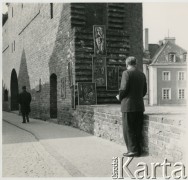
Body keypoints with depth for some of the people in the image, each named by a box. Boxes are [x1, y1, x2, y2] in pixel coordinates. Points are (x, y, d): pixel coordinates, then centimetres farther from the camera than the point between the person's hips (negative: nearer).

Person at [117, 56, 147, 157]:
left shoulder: (126, 73, -9)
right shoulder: (142, 75, 11)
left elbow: (123, 89, -16)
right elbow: (144, 91, 13)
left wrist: (119, 97, 2)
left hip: (128, 105, -6)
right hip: (140, 106, 6)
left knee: (128, 130, 1)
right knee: (138, 130, 11)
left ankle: (133, 150, 0)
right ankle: (138, 150, 15)